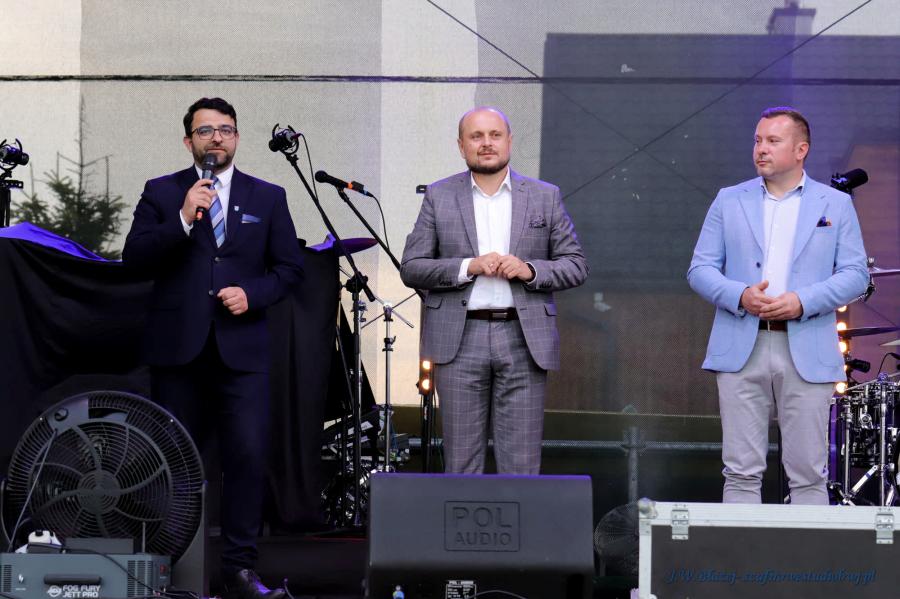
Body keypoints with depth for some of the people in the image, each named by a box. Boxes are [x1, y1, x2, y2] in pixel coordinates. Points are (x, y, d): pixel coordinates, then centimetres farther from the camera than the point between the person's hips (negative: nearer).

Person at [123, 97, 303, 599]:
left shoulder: (268, 197, 11)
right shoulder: (161, 193, 8)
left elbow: (288, 266, 11)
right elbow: (134, 257, -3)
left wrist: (253, 294, -7)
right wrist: (183, 219, -15)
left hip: (242, 348, 0)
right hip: (178, 346, 0)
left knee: (249, 455, -8)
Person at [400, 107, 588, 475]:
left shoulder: (545, 197, 9)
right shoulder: (438, 197, 7)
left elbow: (576, 266, 8)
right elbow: (410, 268, 2)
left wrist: (529, 270, -11)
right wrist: (468, 266, -12)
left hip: (523, 339, 0)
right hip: (459, 339, 0)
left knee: (522, 465, -1)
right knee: (461, 463, 2)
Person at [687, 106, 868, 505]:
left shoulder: (836, 204, 9)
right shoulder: (729, 201, 12)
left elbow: (855, 274, 3)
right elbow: (700, 269, 8)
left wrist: (803, 302, -13)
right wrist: (740, 296, -12)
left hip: (807, 354, -1)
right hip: (742, 350, 1)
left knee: (808, 473, 1)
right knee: (741, 472, 0)